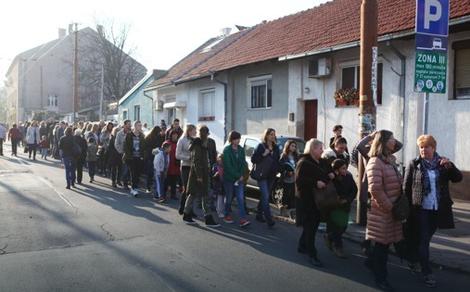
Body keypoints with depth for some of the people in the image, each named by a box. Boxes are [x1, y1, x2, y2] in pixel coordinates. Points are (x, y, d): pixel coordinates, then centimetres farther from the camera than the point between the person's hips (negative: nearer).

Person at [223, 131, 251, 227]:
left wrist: (241, 175, -7)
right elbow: (228, 166, -14)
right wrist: (237, 176, -14)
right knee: (229, 198, 8)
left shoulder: (241, 150, 7)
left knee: (241, 198, -5)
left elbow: (243, 164, 7)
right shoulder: (227, 150, -9)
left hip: (239, 178, 4)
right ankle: (227, 215, 26)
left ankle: (242, 219, -10)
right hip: (228, 178, -4)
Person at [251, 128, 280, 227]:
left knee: (265, 196, 12)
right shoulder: (261, 146, -4)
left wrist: (277, 170, 5)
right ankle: (269, 219, -14)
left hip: (271, 175, 6)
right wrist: (263, 155, -19)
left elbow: (278, 160, 20)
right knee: (265, 197, -11)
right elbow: (253, 159, -8)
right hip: (262, 175, -6)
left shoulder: (276, 148, 11)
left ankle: (259, 215, 26)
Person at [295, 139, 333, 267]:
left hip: (318, 199, 8)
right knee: (310, 227, -5)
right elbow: (299, 180, -21)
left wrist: (331, 174, 4)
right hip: (307, 200, -8)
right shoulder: (304, 163, -13)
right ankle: (312, 255, 1)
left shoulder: (322, 162, 12)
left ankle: (302, 246, 32)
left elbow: (328, 170, 27)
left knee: (313, 224, 15)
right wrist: (315, 183, -28)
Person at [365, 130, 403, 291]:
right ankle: (380, 277, 15)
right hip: (382, 211, -8)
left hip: (392, 209, 8)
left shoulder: (390, 160, 11)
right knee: (382, 243, 2)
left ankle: (372, 262, 39)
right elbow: (375, 189, -25)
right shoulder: (375, 162, -18)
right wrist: (389, 207, -17)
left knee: (386, 242, 17)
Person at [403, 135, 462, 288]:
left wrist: (450, 166, -19)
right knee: (422, 240, -2)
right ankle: (427, 273, 5)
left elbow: (458, 178, -2)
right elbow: (406, 187, -2)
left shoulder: (442, 163, 4)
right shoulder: (414, 164, -4)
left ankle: (413, 259, 38)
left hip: (437, 209, 3)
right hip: (420, 209, -3)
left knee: (425, 239, 16)